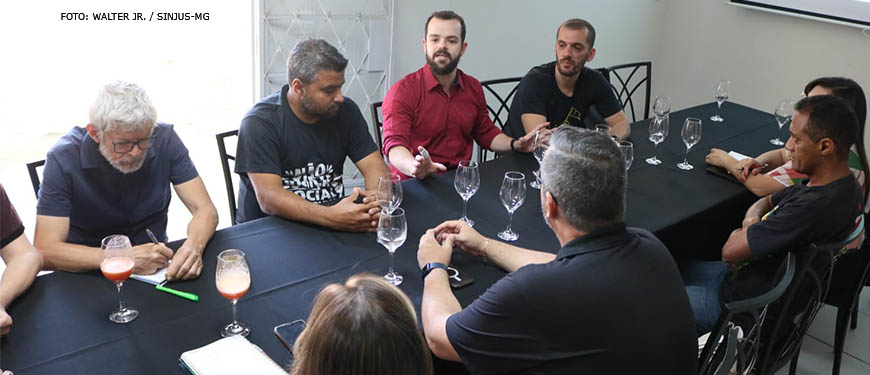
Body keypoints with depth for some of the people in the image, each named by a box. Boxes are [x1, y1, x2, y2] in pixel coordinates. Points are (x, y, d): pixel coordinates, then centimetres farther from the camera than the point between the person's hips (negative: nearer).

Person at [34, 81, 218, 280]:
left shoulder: (164, 139, -9)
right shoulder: (64, 160, -16)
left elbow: (205, 209, -9)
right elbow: (45, 250, -20)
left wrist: (193, 246, -31)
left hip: (155, 268, 2)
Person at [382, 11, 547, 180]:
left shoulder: (473, 87, 9)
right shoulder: (403, 91, -10)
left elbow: (486, 133, 21)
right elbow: (394, 144, -21)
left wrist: (516, 145, 2)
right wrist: (415, 167, -43)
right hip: (417, 185, -2)